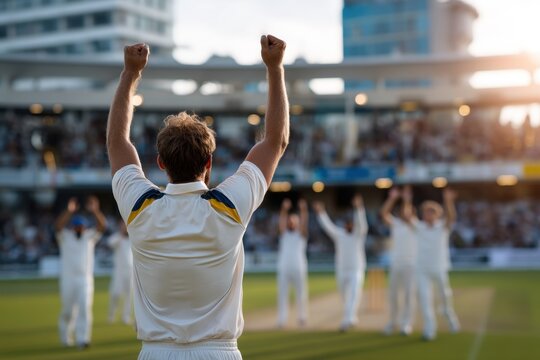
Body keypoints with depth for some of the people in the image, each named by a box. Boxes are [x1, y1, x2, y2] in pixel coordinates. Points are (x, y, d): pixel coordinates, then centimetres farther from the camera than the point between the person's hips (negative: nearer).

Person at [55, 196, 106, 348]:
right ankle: (65, 336, 30)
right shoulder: (64, 236, 2)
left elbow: (102, 225, -9)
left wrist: (95, 211, -27)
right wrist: (69, 211, -34)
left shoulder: (90, 236, 7)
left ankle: (83, 339, -12)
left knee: (85, 308, -10)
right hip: (68, 279, -1)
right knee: (68, 310, 6)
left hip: (86, 280, 1)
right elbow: (58, 225, -19)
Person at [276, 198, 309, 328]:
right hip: (283, 269, 2)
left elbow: (304, 223, -9)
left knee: (300, 294, 3)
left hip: (298, 268, -2)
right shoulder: (284, 234, 14)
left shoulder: (301, 234, 9)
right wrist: (284, 209, -21)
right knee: (282, 295, -1)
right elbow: (281, 221, -3)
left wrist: (303, 209, -26)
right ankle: (282, 319, 0)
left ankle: (302, 317, 15)